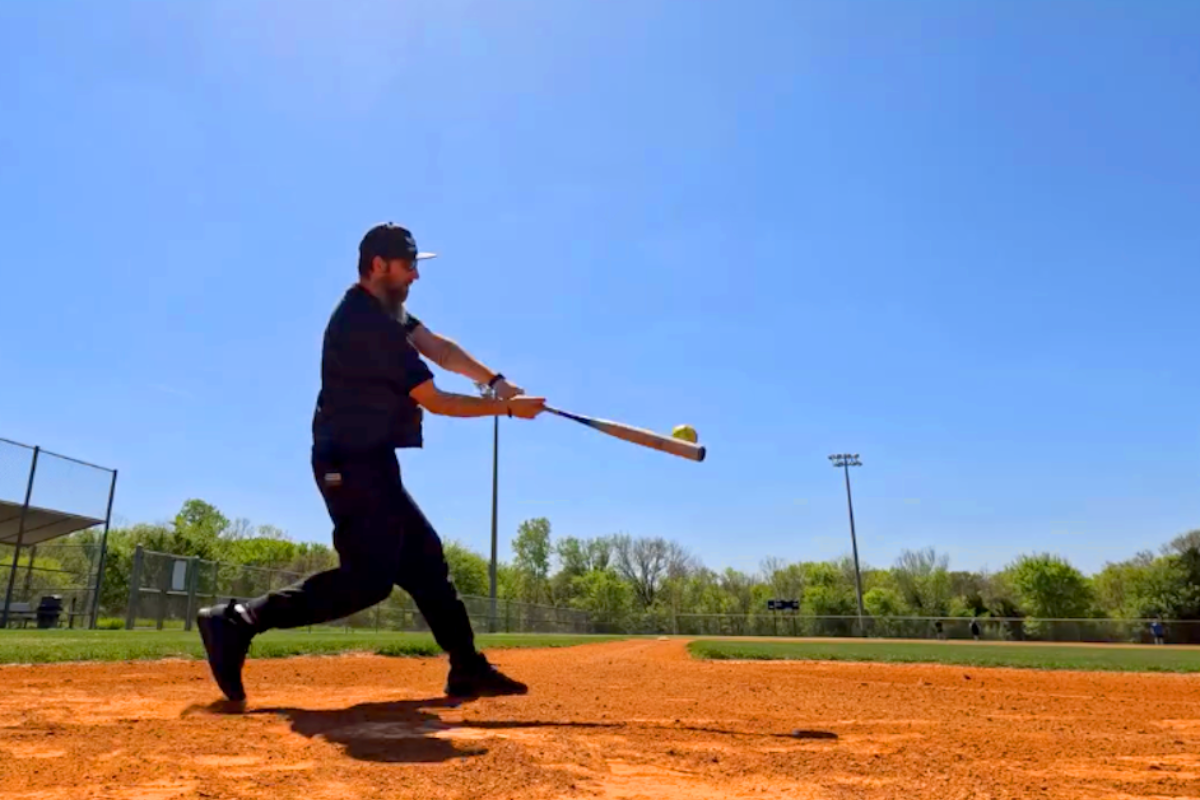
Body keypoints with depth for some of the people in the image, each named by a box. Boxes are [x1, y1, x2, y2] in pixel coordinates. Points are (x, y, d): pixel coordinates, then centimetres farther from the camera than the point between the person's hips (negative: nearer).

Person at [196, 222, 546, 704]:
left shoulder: (384, 308, 13)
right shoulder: (367, 323, -19)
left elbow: (439, 349, 10)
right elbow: (435, 402, -16)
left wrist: (494, 381, -3)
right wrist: (508, 408, -8)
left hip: (369, 462, 11)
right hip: (352, 463, -11)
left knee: (424, 557, 10)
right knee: (367, 579, -13)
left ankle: (467, 669, 16)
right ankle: (238, 621, -8)